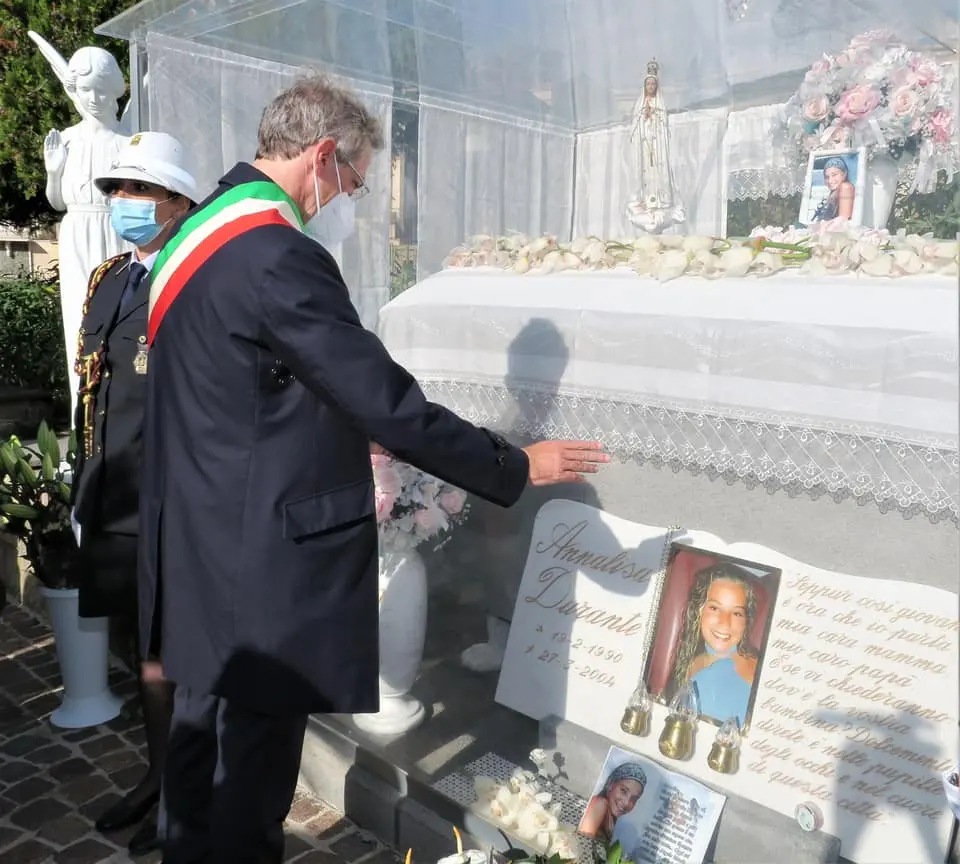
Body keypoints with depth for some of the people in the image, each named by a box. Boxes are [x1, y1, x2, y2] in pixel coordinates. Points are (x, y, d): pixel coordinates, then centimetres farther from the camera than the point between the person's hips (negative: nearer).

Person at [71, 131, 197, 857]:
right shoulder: (107, 282, 13)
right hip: (114, 508, 7)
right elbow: (92, 395, 16)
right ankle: (158, 774, 38)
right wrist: (84, 489, 16)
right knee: (143, 649, 19)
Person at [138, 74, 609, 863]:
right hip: (259, 562, -10)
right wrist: (518, 468, -11)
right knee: (255, 763, 6)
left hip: (199, 545, 10)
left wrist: (342, 440, 25)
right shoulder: (277, 255, -21)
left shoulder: (201, 234, 11)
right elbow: (386, 402, -22)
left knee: (204, 735, 23)